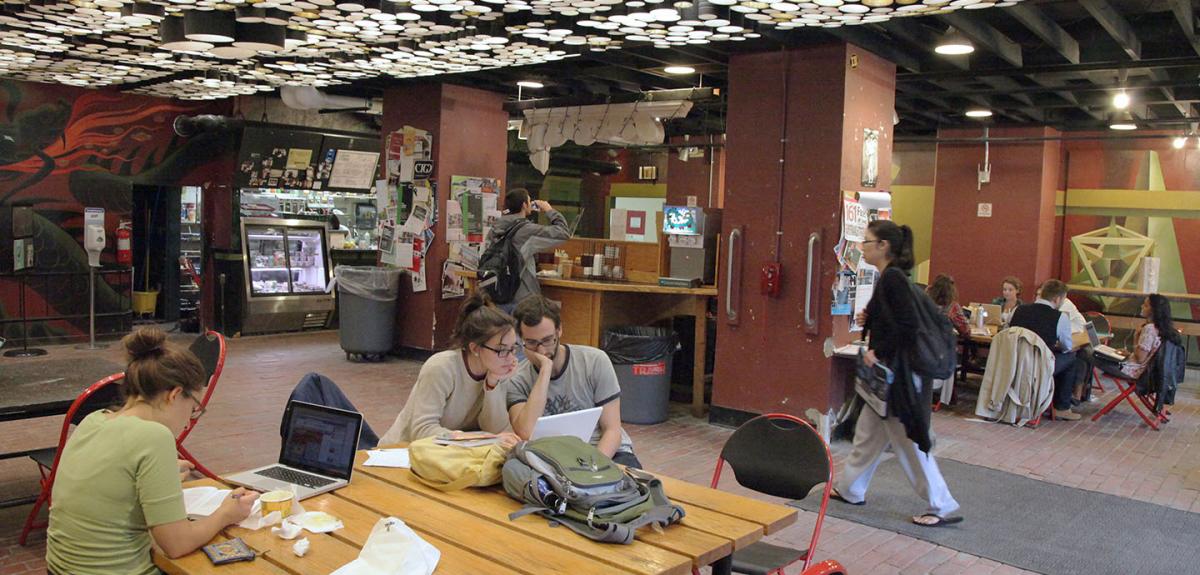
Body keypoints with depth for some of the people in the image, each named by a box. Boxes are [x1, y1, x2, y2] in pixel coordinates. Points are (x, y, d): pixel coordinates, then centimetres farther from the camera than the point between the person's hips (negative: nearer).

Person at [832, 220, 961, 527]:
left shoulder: (893, 278, -18)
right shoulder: (889, 277, 11)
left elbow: (908, 324, -25)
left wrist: (878, 352, -20)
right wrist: (868, 320, 5)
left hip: (899, 374, -10)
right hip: (890, 373, 10)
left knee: (907, 441, -1)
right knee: (867, 433, 18)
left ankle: (942, 507, 10)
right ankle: (849, 489, 31)